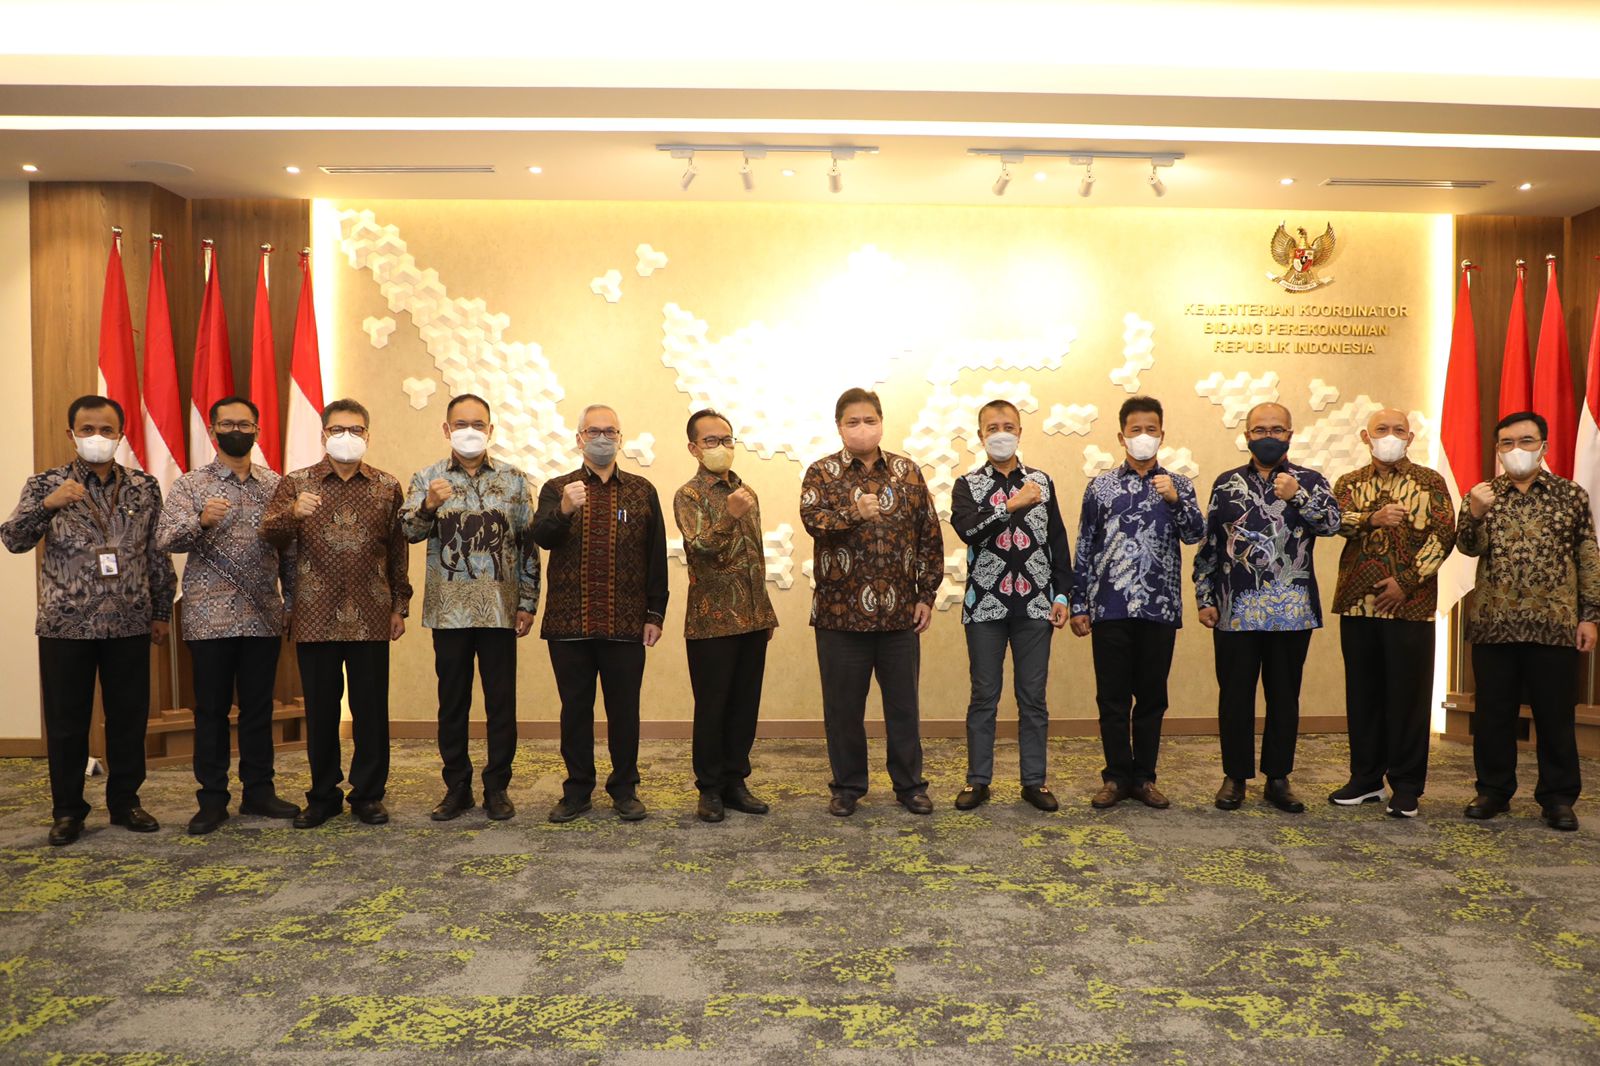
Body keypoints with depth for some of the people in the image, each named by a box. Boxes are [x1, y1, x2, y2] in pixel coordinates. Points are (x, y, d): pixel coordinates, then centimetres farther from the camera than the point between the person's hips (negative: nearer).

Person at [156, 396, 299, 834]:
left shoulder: (275, 485, 8)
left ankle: (258, 790, 20)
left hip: (264, 618, 2)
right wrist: (201, 522, -29)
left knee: (259, 707, 10)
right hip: (210, 618, -2)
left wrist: (292, 603, 4)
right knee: (212, 709, 5)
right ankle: (212, 799, 15)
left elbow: (289, 550, 9)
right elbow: (164, 539, -10)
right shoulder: (191, 484, 2)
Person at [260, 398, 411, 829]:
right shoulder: (295, 483, 7)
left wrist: (400, 606, 7)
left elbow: (398, 551, 9)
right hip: (315, 616, 0)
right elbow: (270, 533, -5)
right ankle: (323, 795, 21)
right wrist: (292, 513, -26)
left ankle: (368, 793, 17)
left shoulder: (387, 487, 8)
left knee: (371, 708, 5)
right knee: (320, 709, 8)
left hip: (370, 619, 0)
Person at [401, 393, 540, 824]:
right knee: (452, 701, 8)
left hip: (500, 608, 0)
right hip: (449, 609, 0)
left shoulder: (514, 479, 5)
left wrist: (528, 603, 1)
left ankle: (497, 787, 16)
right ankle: (457, 787, 19)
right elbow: (408, 531, -6)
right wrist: (428, 505, -26)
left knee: (501, 701, 4)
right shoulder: (428, 478, 5)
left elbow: (528, 544, 5)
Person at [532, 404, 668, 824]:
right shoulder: (556, 489, 8)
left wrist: (655, 614, 1)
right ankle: (577, 789, 21)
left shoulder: (642, 491, 8)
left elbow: (656, 556, 6)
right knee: (575, 707, 8)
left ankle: (625, 789, 19)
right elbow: (542, 538, -10)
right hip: (569, 623, 0)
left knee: (624, 708, 6)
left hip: (625, 624, 0)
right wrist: (564, 510, -30)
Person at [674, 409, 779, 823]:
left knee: (745, 705, 10)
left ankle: (735, 781, 21)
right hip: (712, 621, -6)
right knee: (712, 707, 2)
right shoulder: (689, 496, -5)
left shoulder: (746, 491, 14)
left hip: (753, 619, 6)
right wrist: (729, 516, -39)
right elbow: (701, 547, -22)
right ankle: (709, 789, 14)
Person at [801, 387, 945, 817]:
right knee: (843, 704, 8)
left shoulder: (907, 471, 7)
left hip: (900, 611, 2)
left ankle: (910, 784, 25)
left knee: (903, 701, 10)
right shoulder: (822, 472, 1)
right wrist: (853, 512, -34)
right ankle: (847, 786, 24)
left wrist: (927, 595, 3)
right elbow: (811, 518, -17)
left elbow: (930, 535, 7)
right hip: (841, 612, -1)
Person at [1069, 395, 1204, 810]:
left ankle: (1144, 777, 21)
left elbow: (1194, 535, -4)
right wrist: (1079, 606, 2)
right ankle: (1117, 776, 17)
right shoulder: (1100, 485, 6)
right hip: (1109, 607, -1)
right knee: (1112, 697, 5)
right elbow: (1085, 548, 5)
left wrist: (1175, 500, -21)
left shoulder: (1178, 485, 9)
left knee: (1152, 697, 9)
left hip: (1159, 607, 1)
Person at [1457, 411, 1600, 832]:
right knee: (1492, 713, 6)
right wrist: (1475, 513, -24)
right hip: (1493, 624, 1)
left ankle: (1558, 797, 14)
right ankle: (1494, 790, 17)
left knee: (1555, 714, 4)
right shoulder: (1482, 495, 9)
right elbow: (1470, 547, -5)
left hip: (1554, 625, -1)